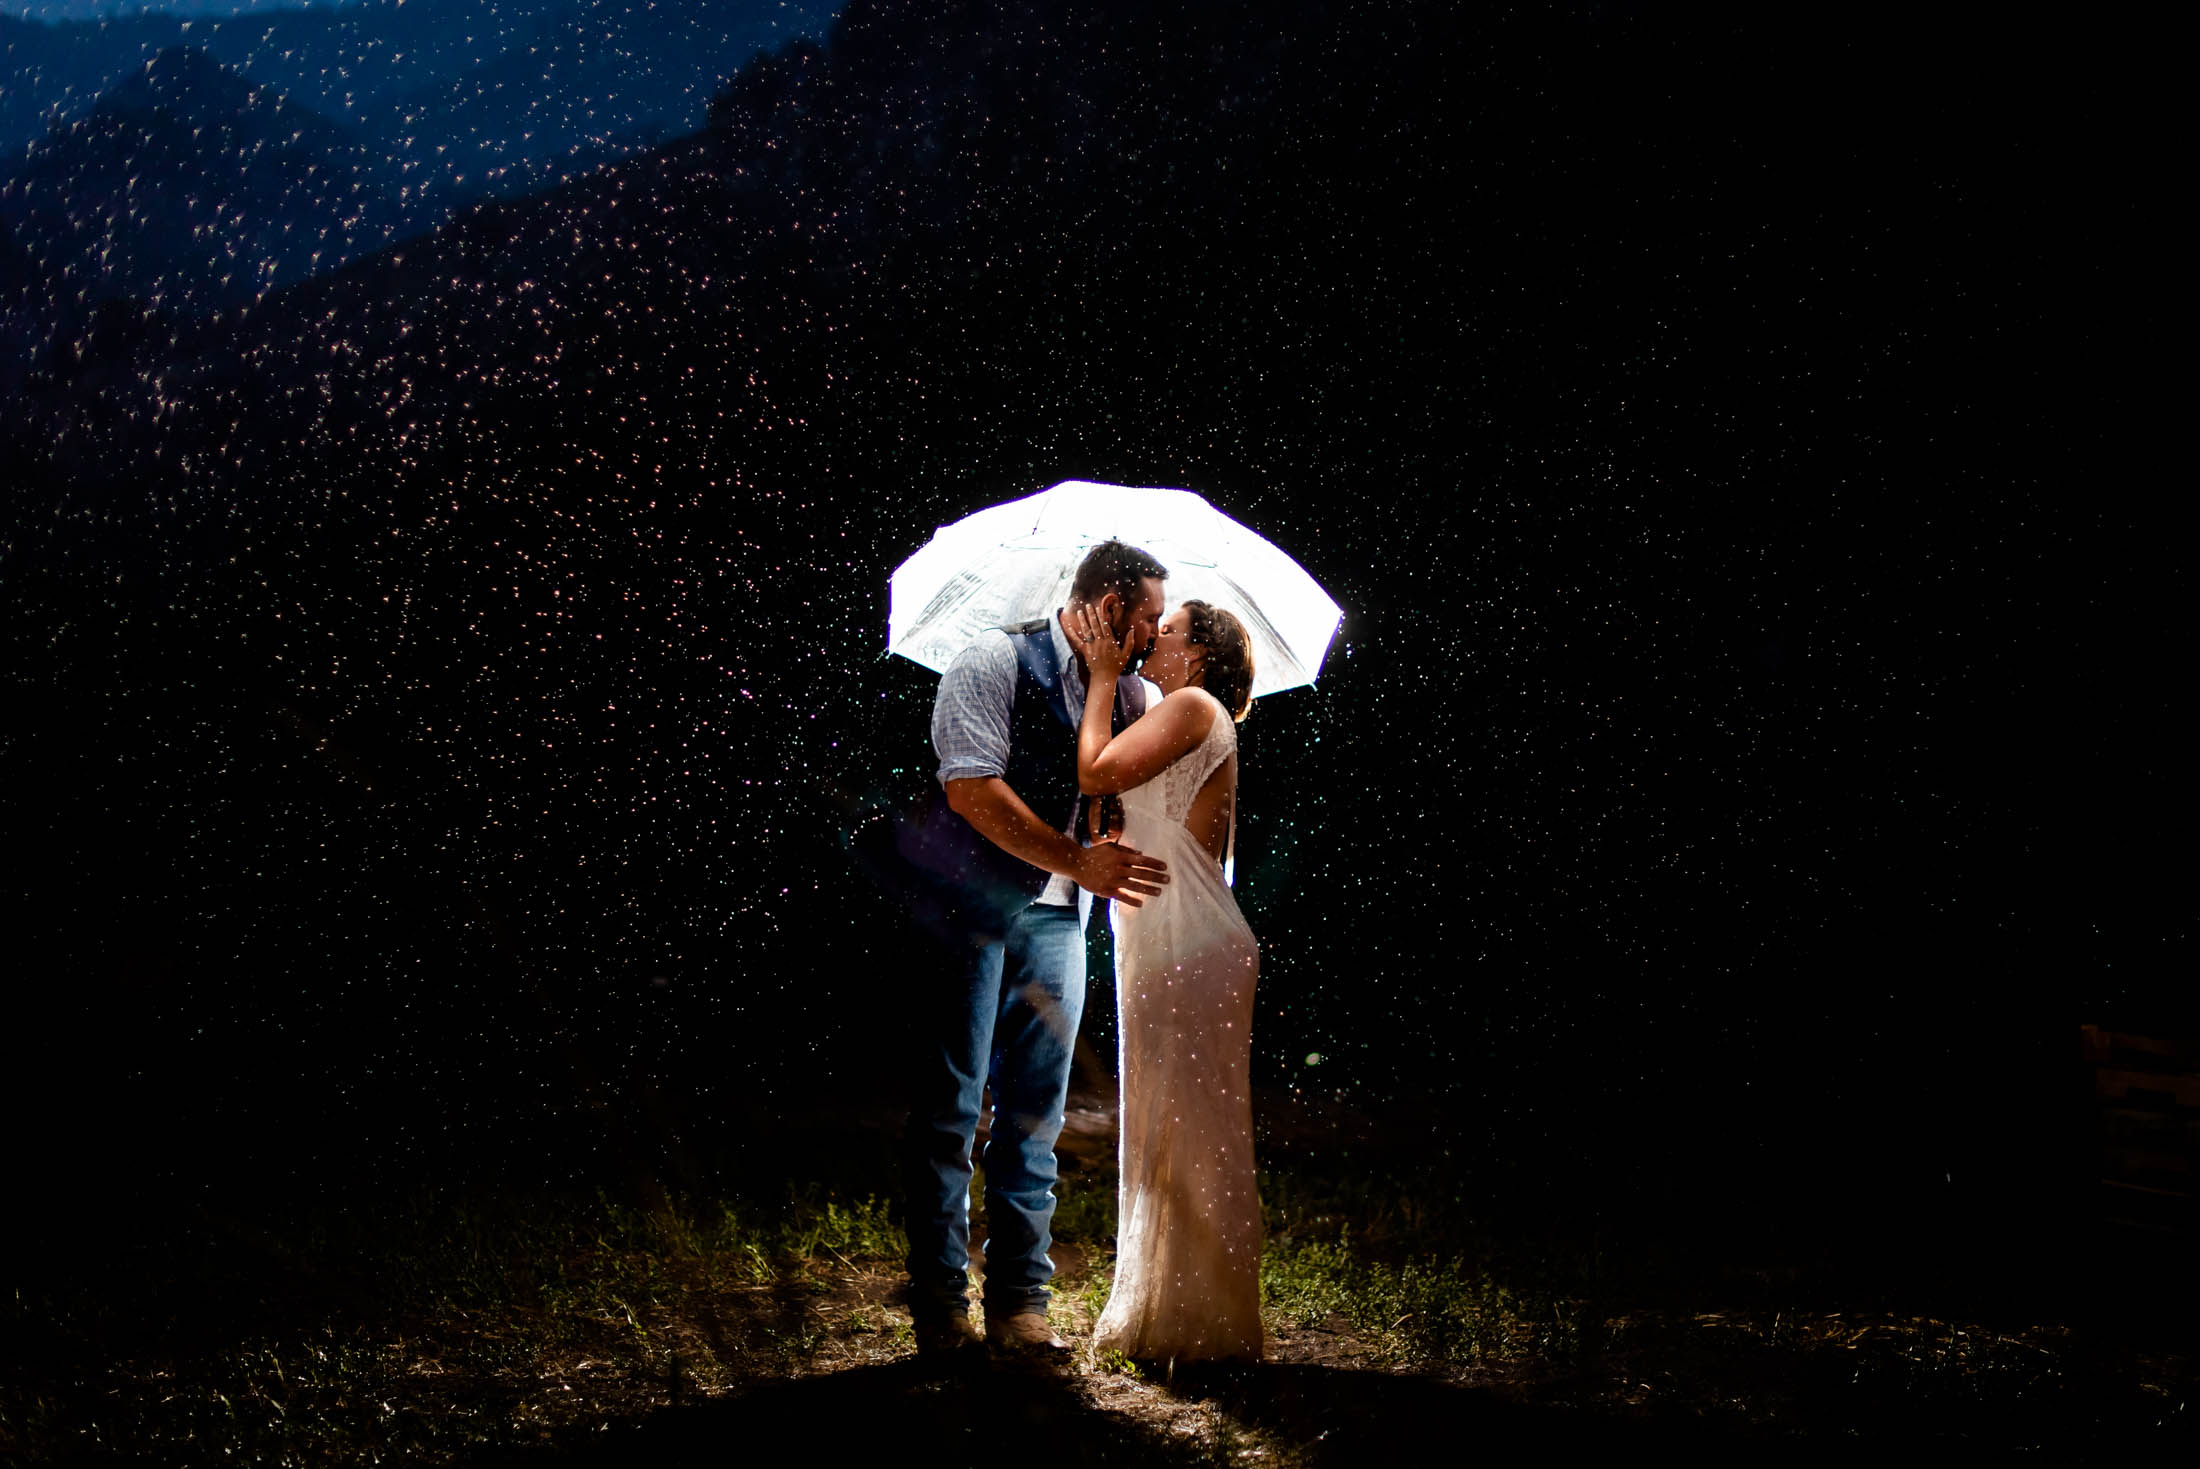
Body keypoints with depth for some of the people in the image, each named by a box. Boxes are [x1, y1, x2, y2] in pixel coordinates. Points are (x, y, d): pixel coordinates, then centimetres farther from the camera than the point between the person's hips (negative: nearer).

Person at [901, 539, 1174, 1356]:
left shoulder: (1126, 692, 9)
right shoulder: (996, 661, -10)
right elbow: (972, 790, -20)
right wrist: (1081, 863, -25)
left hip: (1055, 918, 6)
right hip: (967, 905, -6)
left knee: (1036, 1112, 5)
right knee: (949, 1105, -1)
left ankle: (1019, 1303, 12)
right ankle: (939, 1305, 8)